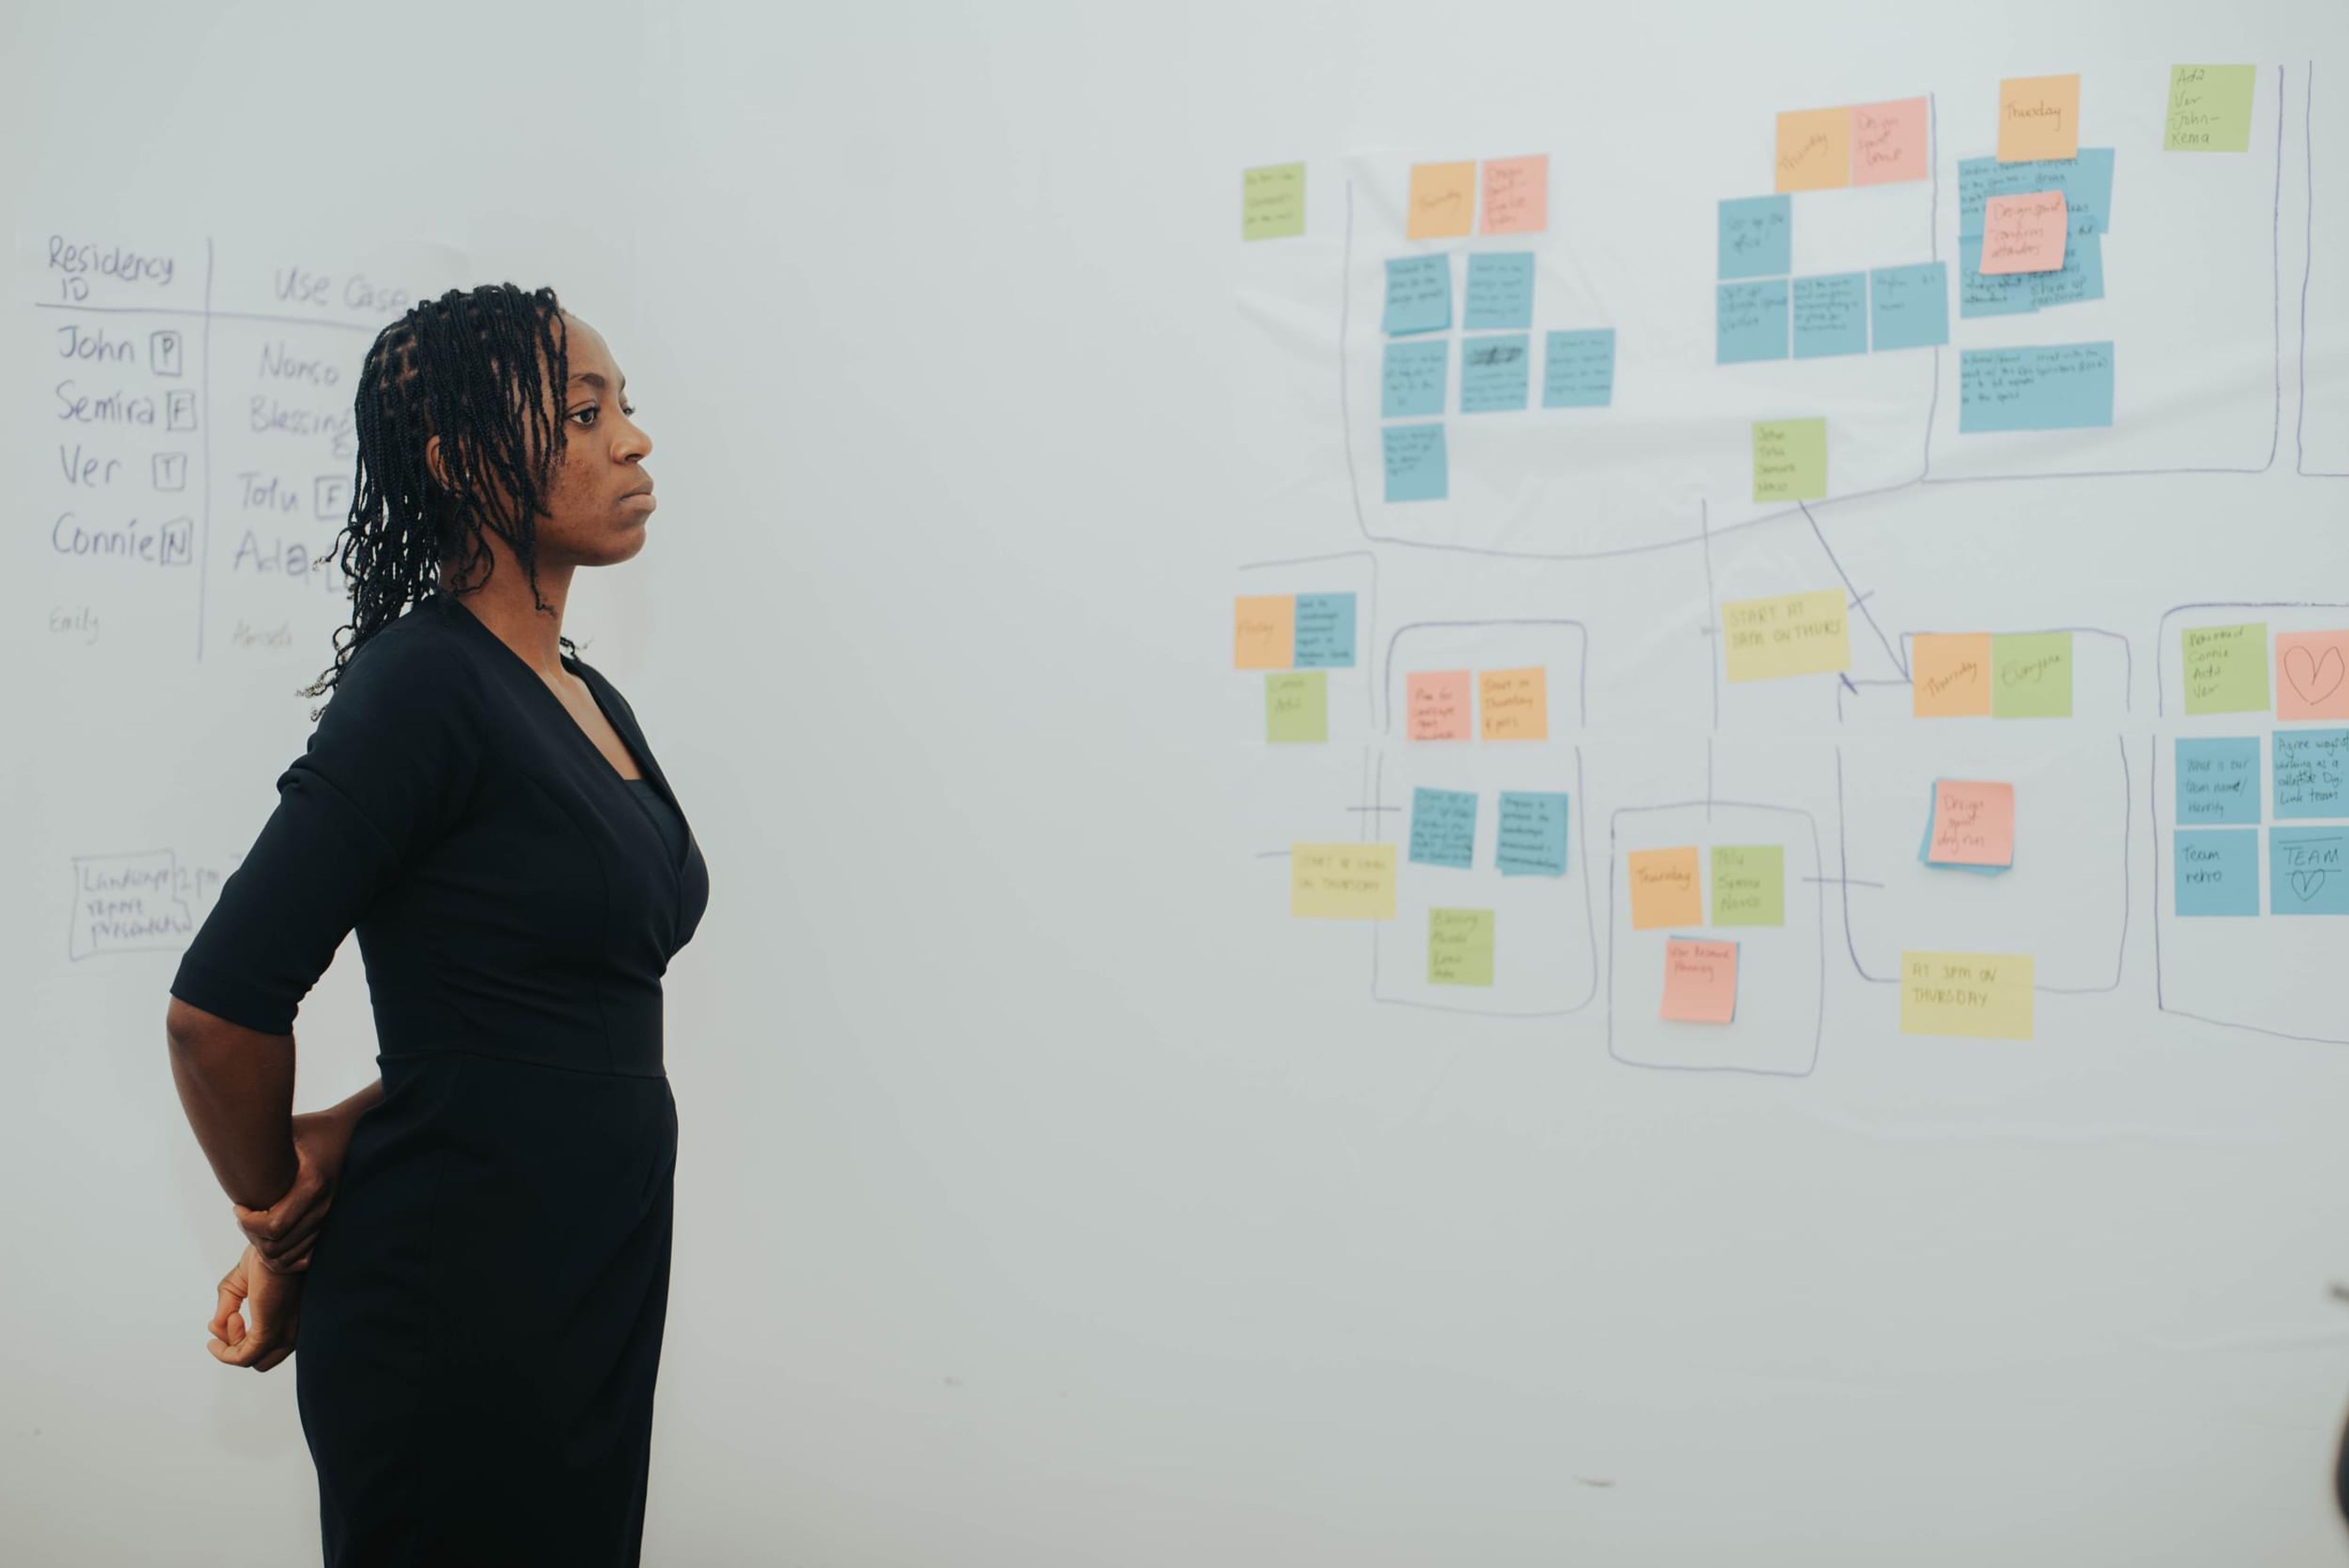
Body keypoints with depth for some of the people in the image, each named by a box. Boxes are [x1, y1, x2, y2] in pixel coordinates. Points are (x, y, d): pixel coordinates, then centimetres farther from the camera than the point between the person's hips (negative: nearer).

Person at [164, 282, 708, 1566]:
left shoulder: (591, 702, 9)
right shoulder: (427, 682, -17)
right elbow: (219, 1007, -19)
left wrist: (339, 1140, 0)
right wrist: (282, 1230, -2)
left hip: (600, 1276, 8)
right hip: (463, 1309, -8)